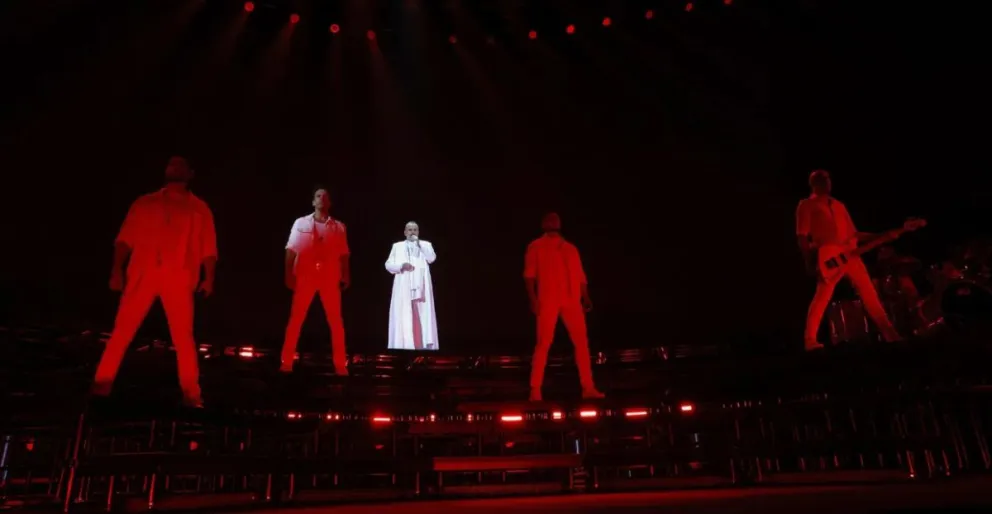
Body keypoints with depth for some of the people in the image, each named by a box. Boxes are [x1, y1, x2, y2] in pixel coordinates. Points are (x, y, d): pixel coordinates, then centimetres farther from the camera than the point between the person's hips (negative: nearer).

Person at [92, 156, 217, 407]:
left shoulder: (199, 210, 13)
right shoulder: (145, 204, 16)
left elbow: (208, 248, 7)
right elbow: (125, 239, 10)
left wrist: (208, 278, -5)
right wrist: (117, 270, -1)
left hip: (179, 278, -1)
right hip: (142, 274, 1)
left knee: (183, 336, -4)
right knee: (122, 330, 0)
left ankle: (191, 392, 1)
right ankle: (103, 382, 12)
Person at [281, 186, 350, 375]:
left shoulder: (338, 227, 10)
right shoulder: (300, 223, 8)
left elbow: (343, 254, 8)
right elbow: (291, 251, 4)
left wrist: (346, 276, -1)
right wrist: (289, 274, -4)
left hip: (330, 278, 1)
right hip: (305, 276, -1)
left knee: (336, 320, -1)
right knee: (296, 318, -2)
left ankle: (340, 364, 4)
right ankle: (287, 362, 5)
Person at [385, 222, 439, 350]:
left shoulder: (426, 245, 17)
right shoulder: (397, 246, 18)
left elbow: (432, 258, -3)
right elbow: (388, 265, 9)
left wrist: (419, 243, -6)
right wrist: (402, 265, -9)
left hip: (421, 287, 0)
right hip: (403, 288, 0)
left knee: (422, 316, -7)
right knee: (404, 317, -7)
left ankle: (423, 346, -10)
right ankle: (404, 346, -9)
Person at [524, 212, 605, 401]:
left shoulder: (571, 248, 21)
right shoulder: (536, 247, 9)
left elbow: (580, 275, 18)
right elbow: (529, 274, 0)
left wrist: (586, 298, 5)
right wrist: (533, 297, -13)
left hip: (572, 301, 4)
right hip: (548, 300, -4)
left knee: (581, 342, 1)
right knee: (543, 343, -8)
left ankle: (588, 387, 8)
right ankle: (535, 390, -4)